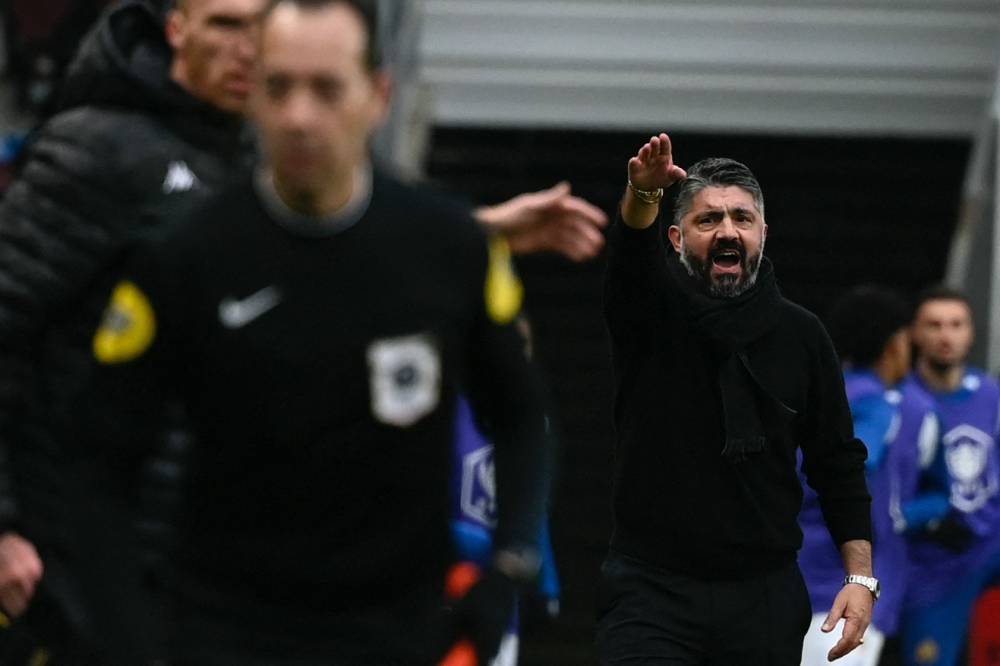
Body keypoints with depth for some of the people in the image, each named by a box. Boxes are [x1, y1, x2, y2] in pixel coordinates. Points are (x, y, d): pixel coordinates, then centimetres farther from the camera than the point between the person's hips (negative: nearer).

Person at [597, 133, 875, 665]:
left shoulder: (800, 335, 7)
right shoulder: (650, 312, 1)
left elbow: (838, 463, 9)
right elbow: (631, 250, -23)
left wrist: (860, 576, 0)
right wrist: (643, 193, -45)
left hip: (766, 598, 2)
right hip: (653, 593, -2)